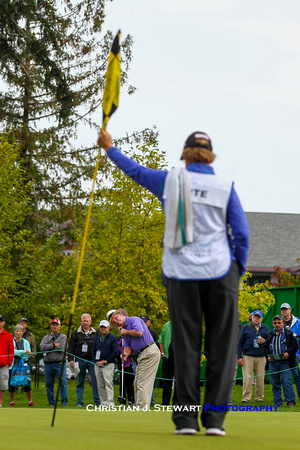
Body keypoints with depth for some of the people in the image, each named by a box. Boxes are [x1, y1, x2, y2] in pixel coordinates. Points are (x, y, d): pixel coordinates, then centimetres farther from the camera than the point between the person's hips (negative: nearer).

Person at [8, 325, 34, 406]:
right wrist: (24, 352, -16)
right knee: (12, 384, -1)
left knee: (27, 384, -4)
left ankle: (30, 401, 6)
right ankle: (12, 401, 13)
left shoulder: (25, 342, 10)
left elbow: (29, 354, 0)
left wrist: (18, 353, -11)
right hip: (13, 365, -1)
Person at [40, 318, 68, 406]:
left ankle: (64, 402, -6)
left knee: (63, 382, -10)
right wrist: (54, 345, -9)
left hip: (59, 363, -3)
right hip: (48, 364, 3)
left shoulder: (63, 337, 8)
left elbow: (61, 348, -9)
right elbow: (42, 347, -3)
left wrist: (48, 347, -3)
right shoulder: (46, 337, 16)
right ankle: (51, 402, 12)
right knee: (49, 384, 4)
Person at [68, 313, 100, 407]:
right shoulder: (76, 333, 9)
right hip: (80, 360, 0)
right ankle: (79, 402, 7)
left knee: (95, 381, -6)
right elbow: (71, 347, 7)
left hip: (92, 360, 0)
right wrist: (70, 360, -3)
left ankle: (98, 401, -1)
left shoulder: (96, 333, 11)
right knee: (80, 382, 3)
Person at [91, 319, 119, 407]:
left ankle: (110, 403, -18)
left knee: (108, 383, -15)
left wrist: (105, 361, -11)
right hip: (97, 365, 6)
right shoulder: (97, 339, 19)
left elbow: (115, 353, -6)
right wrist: (96, 361, 2)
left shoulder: (113, 338, 1)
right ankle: (103, 402, 7)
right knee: (100, 385, 4)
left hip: (108, 364, -6)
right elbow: (93, 352, 21)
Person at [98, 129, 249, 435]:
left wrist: (110, 148, 34)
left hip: (182, 275, 1)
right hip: (219, 272, -1)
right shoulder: (225, 188, -2)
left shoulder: (171, 180, 1)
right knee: (221, 346, 2)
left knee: (186, 346, 6)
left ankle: (186, 417, 0)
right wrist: (238, 271, 8)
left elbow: (136, 171, 17)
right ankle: (214, 419, -4)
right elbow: (241, 234, -3)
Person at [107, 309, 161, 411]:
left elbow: (139, 332, -24)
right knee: (137, 383, 10)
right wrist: (125, 354, -10)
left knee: (143, 383, -12)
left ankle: (142, 409, -13)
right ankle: (139, 407, 13)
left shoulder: (134, 320, -5)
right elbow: (127, 346, 13)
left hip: (150, 352, -10)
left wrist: (126, 332, -6)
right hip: (142, 355, 10)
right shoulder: (124, 330, 21)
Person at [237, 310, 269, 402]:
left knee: (260, 378, 2)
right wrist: (239, 357, -2)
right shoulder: (245, 328, 7)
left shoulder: (265, 328, 12)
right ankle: (246, 397, -6)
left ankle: (259, 397, 12)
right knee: (247, 378, -8)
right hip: (248, 356, -2)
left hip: (261, 357, 2)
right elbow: (240, 343, 6)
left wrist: (264, 341, -7)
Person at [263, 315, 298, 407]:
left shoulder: (289, 333, 4)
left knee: (286, 381, -12)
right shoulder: (271, 335, 17)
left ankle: (290, 401, -8)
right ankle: (278, 403, 11)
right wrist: (268, 355, 2)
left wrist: (288, 353, -14)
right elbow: (265, 347, 20)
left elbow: (295, 345, 0)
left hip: (284, 361, -4)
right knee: (275, 383, 5)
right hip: (273, 361, 4)